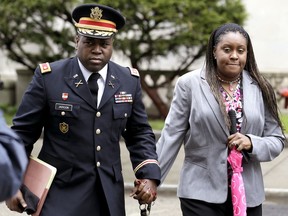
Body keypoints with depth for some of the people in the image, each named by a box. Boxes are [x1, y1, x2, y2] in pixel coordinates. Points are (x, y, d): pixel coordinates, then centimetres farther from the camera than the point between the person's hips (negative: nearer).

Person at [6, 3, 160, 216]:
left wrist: (149, 176, -4)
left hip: (109, 194, 4)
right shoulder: (48, 77, -7)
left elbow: (139, 133, 9)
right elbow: (23, 132, -2)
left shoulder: (129, 81, 3)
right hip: (59, 192, -3)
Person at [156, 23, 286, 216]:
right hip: (201, 193, -2)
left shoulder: (260, 89, 4)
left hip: (248, 194, 3)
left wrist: (252, 143, -12)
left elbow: (277, 140, 7)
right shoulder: (189, 84, -3)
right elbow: (171, 137, -1)